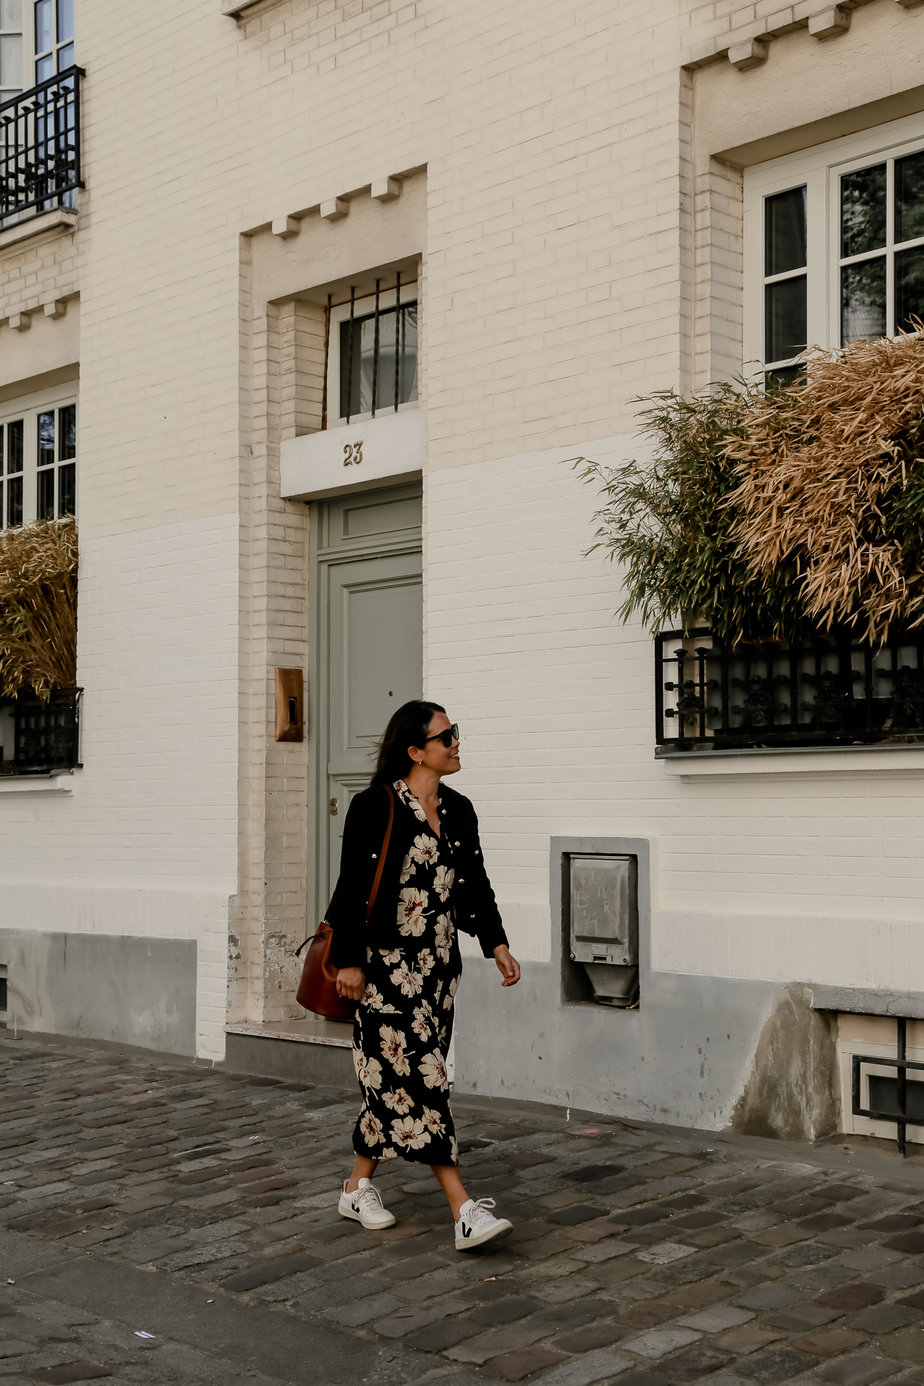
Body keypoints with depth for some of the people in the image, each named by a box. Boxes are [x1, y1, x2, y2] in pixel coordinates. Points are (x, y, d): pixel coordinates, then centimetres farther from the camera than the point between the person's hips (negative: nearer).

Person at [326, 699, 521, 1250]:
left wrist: (497, 943, 6)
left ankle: (360, 1186, 27)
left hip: (438, 963, 7)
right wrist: (348, 959, -12)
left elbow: (475, 883, 15)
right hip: (389, 963, -7)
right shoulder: (375, 807, -11)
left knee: (397, 1078, 12)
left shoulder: (459, 810, 10)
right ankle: (465, 1210, -10)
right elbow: (352, 888, -11)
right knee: (421, 1078, -9)